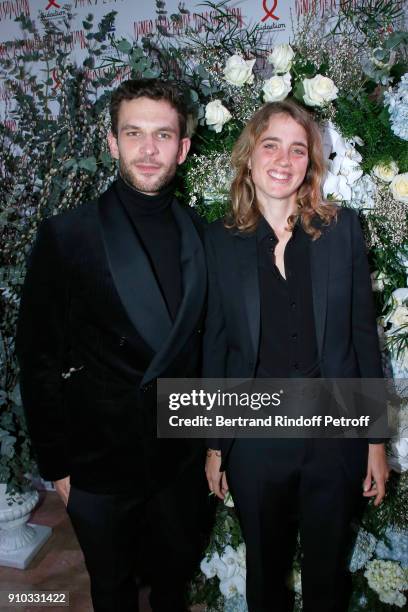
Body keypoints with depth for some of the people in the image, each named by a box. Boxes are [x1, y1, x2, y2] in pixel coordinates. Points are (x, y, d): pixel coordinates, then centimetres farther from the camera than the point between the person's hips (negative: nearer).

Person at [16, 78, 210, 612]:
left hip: (182, 455, 4)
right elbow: (38, 360, -10)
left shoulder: (200, 237, -2)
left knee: (178, 568, 25)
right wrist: (56, 464, -8)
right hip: (99, 465, -3)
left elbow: (203, 342, 5)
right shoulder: (66, 236, -14)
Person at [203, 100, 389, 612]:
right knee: (265, 569, 21)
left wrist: (377, 438, 0)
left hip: (336, 437, 1)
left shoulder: (342, 228, -3)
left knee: (328, 570, 20)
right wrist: (213, 445, 4)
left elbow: (363, 335, 0)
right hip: (254, 440, 0)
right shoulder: (221, 241, -4)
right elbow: (215, 346, 0)